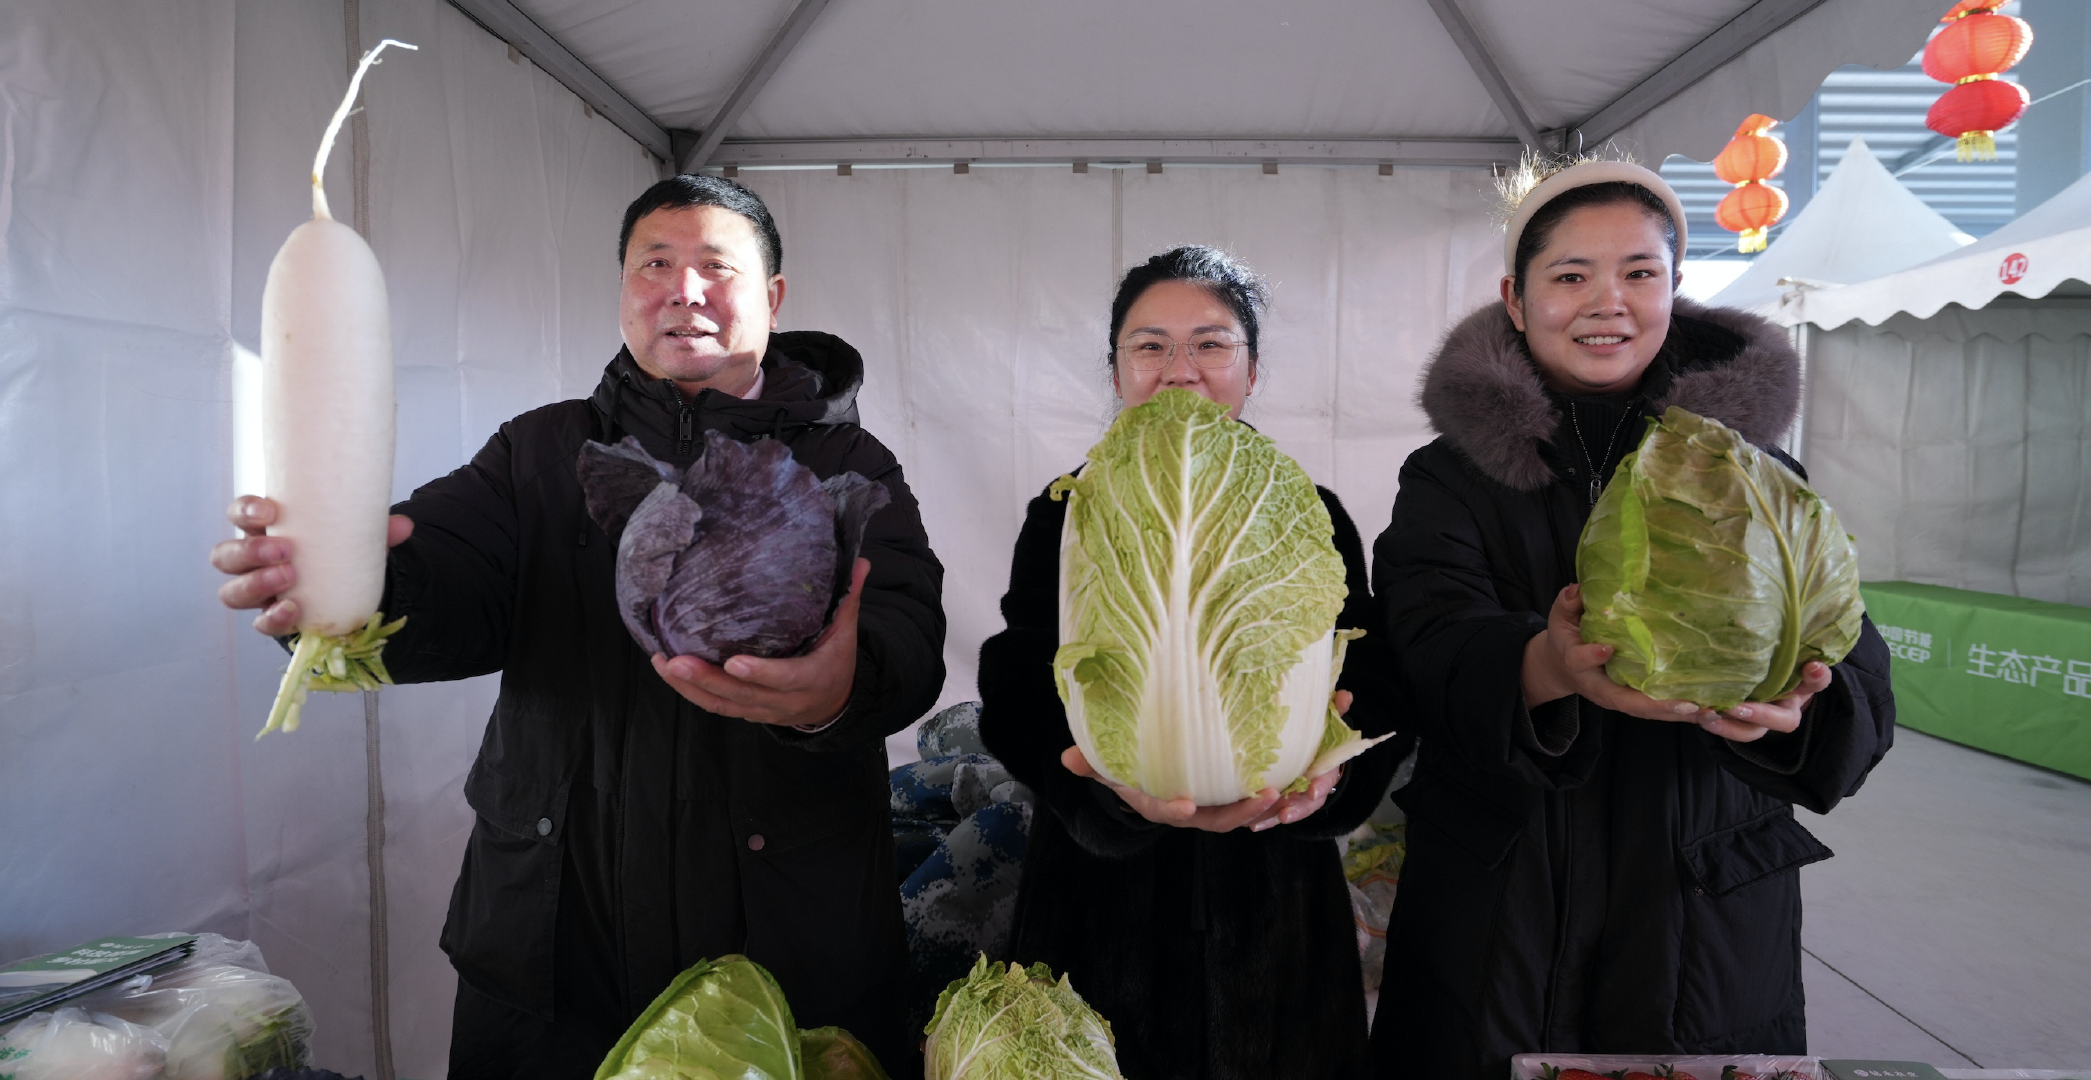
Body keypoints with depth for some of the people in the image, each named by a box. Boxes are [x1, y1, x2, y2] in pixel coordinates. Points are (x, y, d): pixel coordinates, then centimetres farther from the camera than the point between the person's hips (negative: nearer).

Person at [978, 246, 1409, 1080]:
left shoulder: (1310, 518, 2)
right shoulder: (1066, 518, -1)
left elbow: (1372, 697, -2)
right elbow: (1020, 699, -10)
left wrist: (1328, 768, -25)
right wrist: (1119, 788, -30)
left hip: (1275, 895, 1)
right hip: (1106, 894, -1)